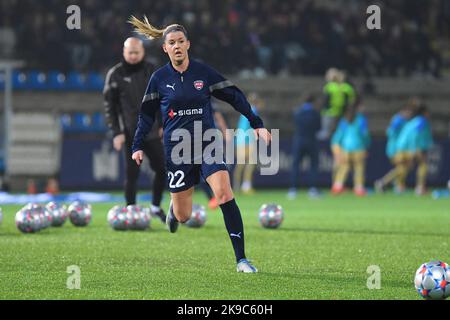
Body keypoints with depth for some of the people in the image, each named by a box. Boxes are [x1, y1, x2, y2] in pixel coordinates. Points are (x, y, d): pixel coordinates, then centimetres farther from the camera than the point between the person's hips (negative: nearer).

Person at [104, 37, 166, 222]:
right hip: (130, 135, -3)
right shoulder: (115, 75, -3)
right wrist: (116, 132, -9)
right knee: (132, 174, -3)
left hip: (151, 131, 3)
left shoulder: (151, 71, 7)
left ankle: (156, 207, 19)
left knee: (162, 169, 1)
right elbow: (109, 106, -3)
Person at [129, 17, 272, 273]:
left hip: (208, 143, -1)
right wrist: (138, 146, 2)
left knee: (225, 194, -23)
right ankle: (174, 207, 45)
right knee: (183, 217, 4)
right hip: (177, 149, 1)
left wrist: (257, 124, -2)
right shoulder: (160, 78, 0)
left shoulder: (203, 72, -2)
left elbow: (235, 96, 3)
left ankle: (241, 259, -19)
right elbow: (147, 114, 9)